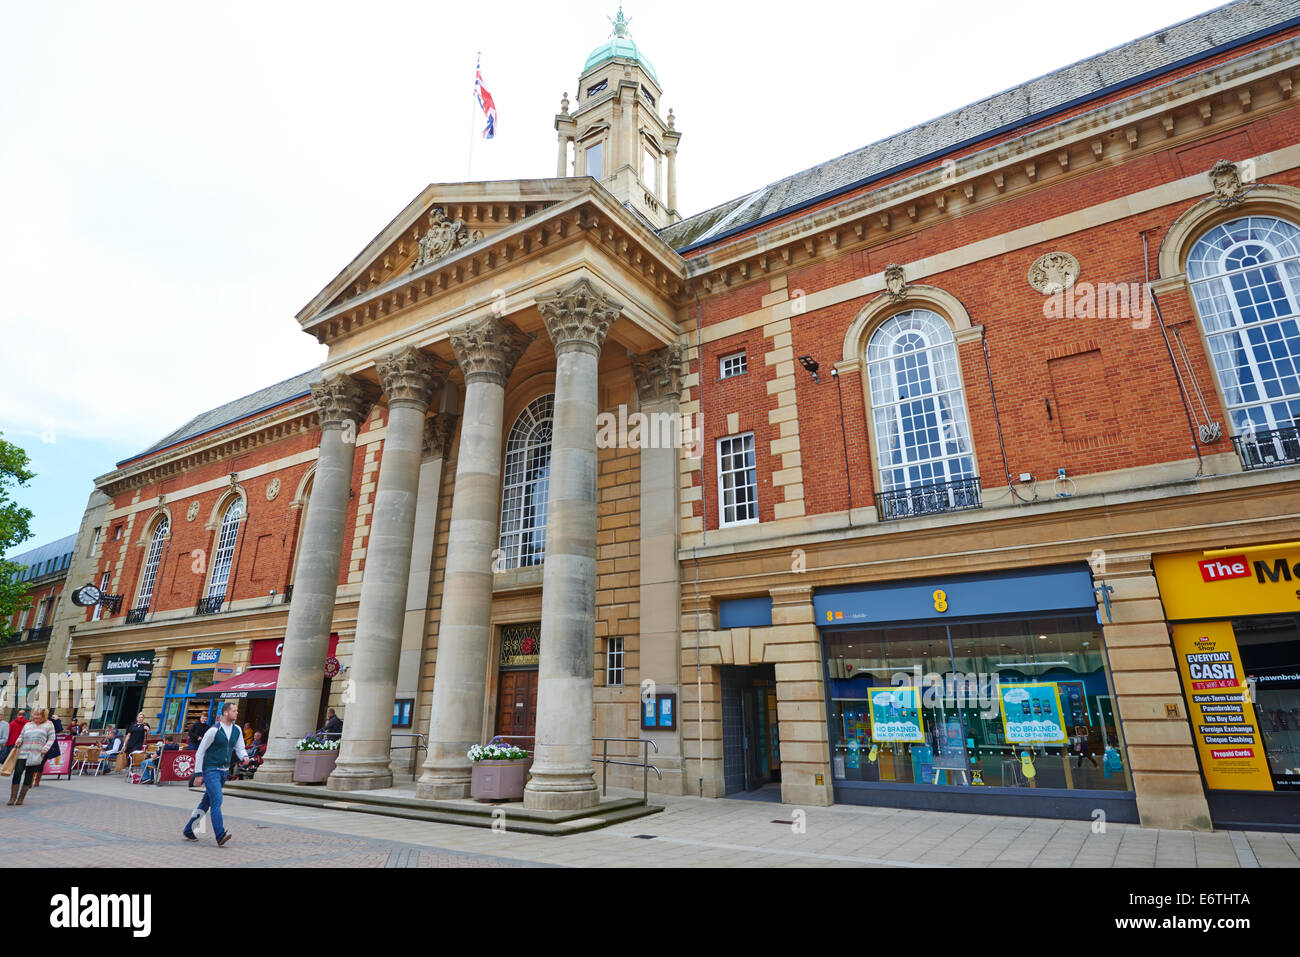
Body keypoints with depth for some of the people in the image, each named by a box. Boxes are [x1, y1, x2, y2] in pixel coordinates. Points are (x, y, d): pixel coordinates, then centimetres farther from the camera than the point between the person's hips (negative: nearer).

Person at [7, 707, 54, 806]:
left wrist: (45, 748, -9)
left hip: (36, 755, -2)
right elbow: (21, 736, 20)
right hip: (23, 753, 3)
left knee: (29, 776, 1)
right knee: (17, 773, -9)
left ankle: (21, 798, 11)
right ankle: (12, 797, 2)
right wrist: (19, 741, -2)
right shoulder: (27, 725, 18)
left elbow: (51, 738, 4)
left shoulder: (48, 725, 8)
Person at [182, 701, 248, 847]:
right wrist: (198, 774, -7)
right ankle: (221, 836, -20)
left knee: (206, 802, 16)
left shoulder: (237, 730, 5)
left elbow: (240, 748, 10)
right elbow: (200, 752, -7)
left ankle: (187, 830, 32)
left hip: (224, 771, 7)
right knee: (217, 800, -16)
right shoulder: (214, 730, -14)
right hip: (211, 770, -7)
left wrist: (244, 757, -12)